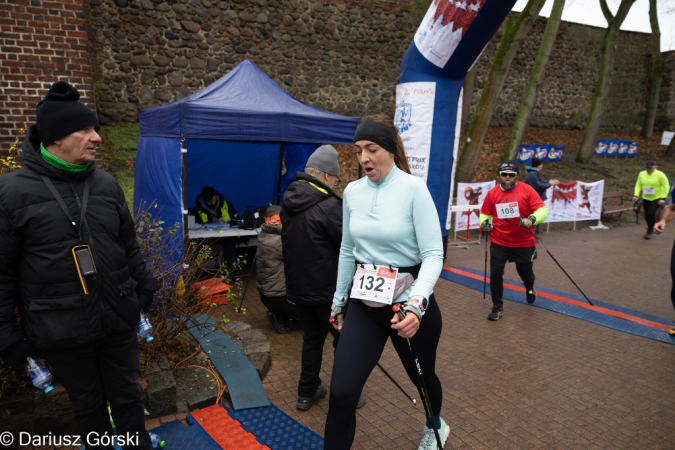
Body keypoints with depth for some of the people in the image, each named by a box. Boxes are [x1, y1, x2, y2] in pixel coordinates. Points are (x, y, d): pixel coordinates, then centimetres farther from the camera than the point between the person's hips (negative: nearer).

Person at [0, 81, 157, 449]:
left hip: (119, 318, 3)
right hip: (61, 330, -3)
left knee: (128, 395, 17)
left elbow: (128, 246, 11)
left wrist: (145, 288, 13)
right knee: (88, 403, 17)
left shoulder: (106, 185, 2)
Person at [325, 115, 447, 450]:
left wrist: (416, 304, -33)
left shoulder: (413, 188, -15)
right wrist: (339, 302, 16)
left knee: (421, 376, 22)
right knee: (340, 395, -6)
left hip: (409, 303, -3)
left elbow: (433, 254, -17)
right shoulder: (352, 192, 1)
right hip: (364, 304, 4)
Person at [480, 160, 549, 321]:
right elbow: (485, 214, 9)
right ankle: (497, 307, 14)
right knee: (495, 274, -4)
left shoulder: (527, 190, -8)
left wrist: (531, 219, -29)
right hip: (499, 243, 1)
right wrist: (484, 222, -13)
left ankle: (530, 289, 52)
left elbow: (543, 210, -10)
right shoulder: (492, 193, -2)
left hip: (524, 243, -1)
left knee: (525, 273, 15)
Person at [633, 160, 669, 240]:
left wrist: (663, 198, -16)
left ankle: (649, 231, -2)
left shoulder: (660, 175, -13)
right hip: (646, 198, 5)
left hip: (657, 198, -5)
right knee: (647, 214, 8)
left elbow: (666, 186, -10)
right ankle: (651, 230, 29)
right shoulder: (642, 174, -1)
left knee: (651, 213, -16)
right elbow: (638, 185, 6)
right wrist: (636, 195, -7)